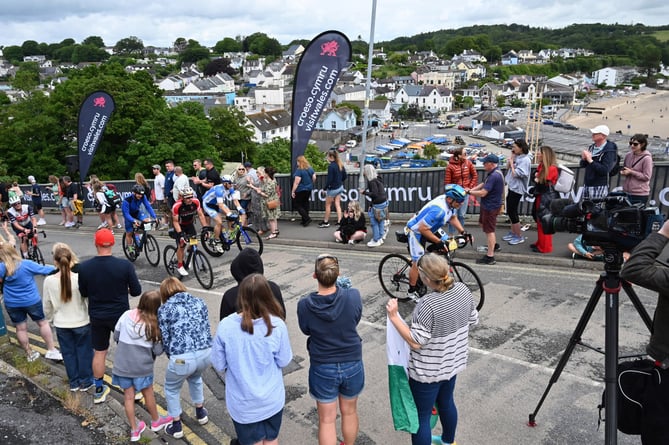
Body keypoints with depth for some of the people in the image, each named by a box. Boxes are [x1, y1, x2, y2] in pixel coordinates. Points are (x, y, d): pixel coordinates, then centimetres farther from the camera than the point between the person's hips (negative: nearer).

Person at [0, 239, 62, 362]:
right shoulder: (27, 264, -14)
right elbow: (44, 270, -4)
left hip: (12, 304, 1)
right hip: (32, 301, -1)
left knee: (21, 328, 14)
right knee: (43, 323, 14)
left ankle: (30, 353, 25)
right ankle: (51, 350, 18)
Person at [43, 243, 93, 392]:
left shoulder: (49, 281, -15)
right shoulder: (80, 278, -21)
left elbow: (47, 306, -2)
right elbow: (89, 300, -11)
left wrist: (51, 319, 16)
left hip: (61, 325, 2)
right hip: (82, 322, -1)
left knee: (68, 353, 18)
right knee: (84, 351, 16)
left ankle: (74, 383, 31)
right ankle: (85, 382, 28)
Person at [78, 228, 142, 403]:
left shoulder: (84, 267, -12)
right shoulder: (125, 265, -19)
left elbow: (83, 293, 1)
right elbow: (136, 291, -11)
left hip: (97, 317, 2)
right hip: (120, 315, -2)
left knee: (99, 352, 18)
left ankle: (99, 390, 30)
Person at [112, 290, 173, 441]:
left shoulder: (127, 315, -5)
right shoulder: (154, 324, -13)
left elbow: (116, 337, 4)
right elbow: (157, 351, -9)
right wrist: (161, 342, 9)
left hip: (122, 364, 3)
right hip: (142, 366, -2)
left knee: (129, 396, 16)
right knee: (148, 394, 19)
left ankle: (134, 429, 28)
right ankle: (156, 421, 40)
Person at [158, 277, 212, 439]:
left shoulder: (164, 309, 5)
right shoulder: (199, 302, 14)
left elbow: (165, 339, 5)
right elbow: (207, 329, 13)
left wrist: (172, 356, 22)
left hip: (183, 358, -4)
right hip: (206, 353, 5)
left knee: (172, 389, 26)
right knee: (195, 378, 38)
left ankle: (176, 427, 36)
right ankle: (200, 413, 50)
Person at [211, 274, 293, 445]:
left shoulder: (225, 325, -19)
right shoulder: (277, 325, -20)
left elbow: (219, 365, -8)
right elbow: (284, 361, -8)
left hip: (242, 403, 0)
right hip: (271, 399, 0)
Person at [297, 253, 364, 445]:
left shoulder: (305, 305, -21)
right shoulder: (353, 296, -20)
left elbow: (306, 330, -2)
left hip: (323, 369, -2)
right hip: (352, 365, 2)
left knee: (327, 420, 15)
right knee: (349, 412, 25)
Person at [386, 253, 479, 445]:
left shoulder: (428, 305, -32)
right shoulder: (463, 289, -10)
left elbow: (415, 342, -26)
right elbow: (473, 319, 6)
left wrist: (394, 317, -24)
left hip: (428, 370, -8)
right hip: (452, 362, 8)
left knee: (421, 417, 8)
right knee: (446, 402, 30)